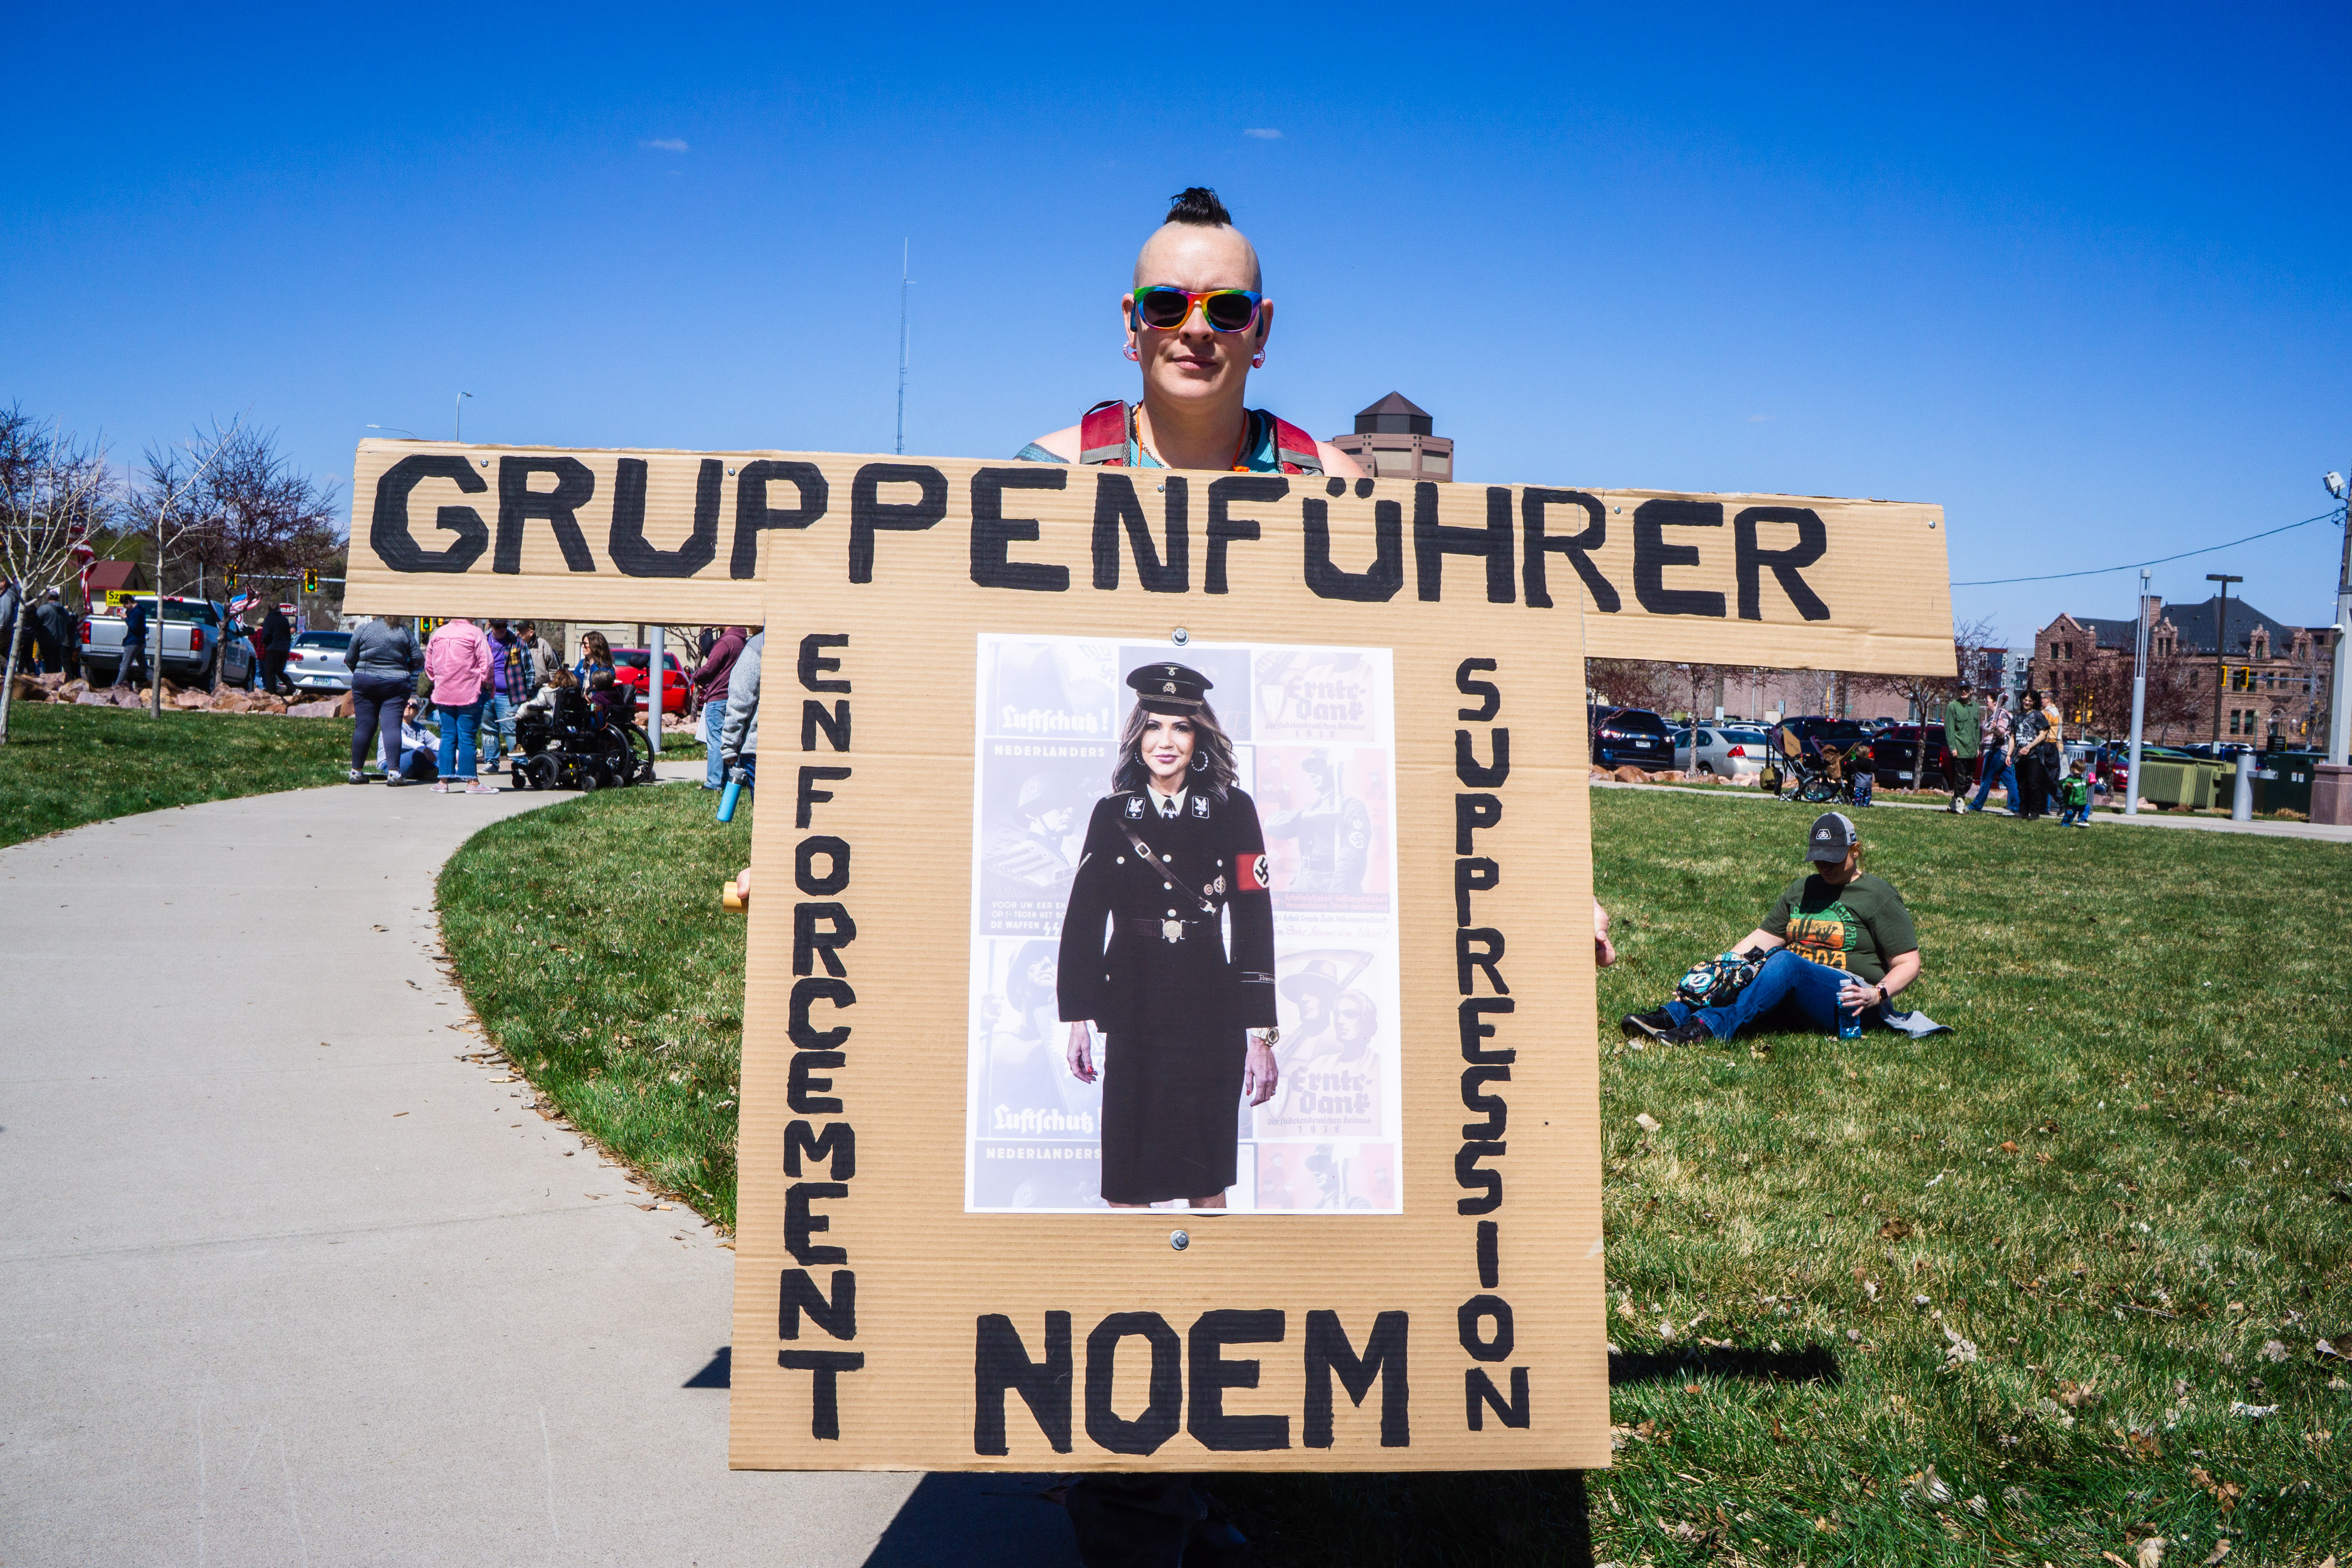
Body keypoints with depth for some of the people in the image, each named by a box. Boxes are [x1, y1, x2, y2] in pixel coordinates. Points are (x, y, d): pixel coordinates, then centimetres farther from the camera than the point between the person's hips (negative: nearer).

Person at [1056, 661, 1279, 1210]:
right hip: (1132, 1013, 1)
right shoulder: (1111, 814, 5)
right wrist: (1077, 1020, 1)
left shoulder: (1233, 809, 0)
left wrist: (1260, 1034, -7)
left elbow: (1254, 922, -3)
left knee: (1207, 1181, 8)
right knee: (1127, 1183, 4)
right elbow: (1083, 919, 6)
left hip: (1211, 1012, -1)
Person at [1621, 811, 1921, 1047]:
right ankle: (1672, 1015, -42)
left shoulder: (1880, 897, 5)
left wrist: (1878, 994, -18)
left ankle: (1708, 1026, -53)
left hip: (1848, 1002, -6)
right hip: (1794, 1009, 6)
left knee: (1785, 962, -35)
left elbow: (1908, 965, 1)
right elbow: (1763, 938, 17)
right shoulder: (1802, 890, 22)